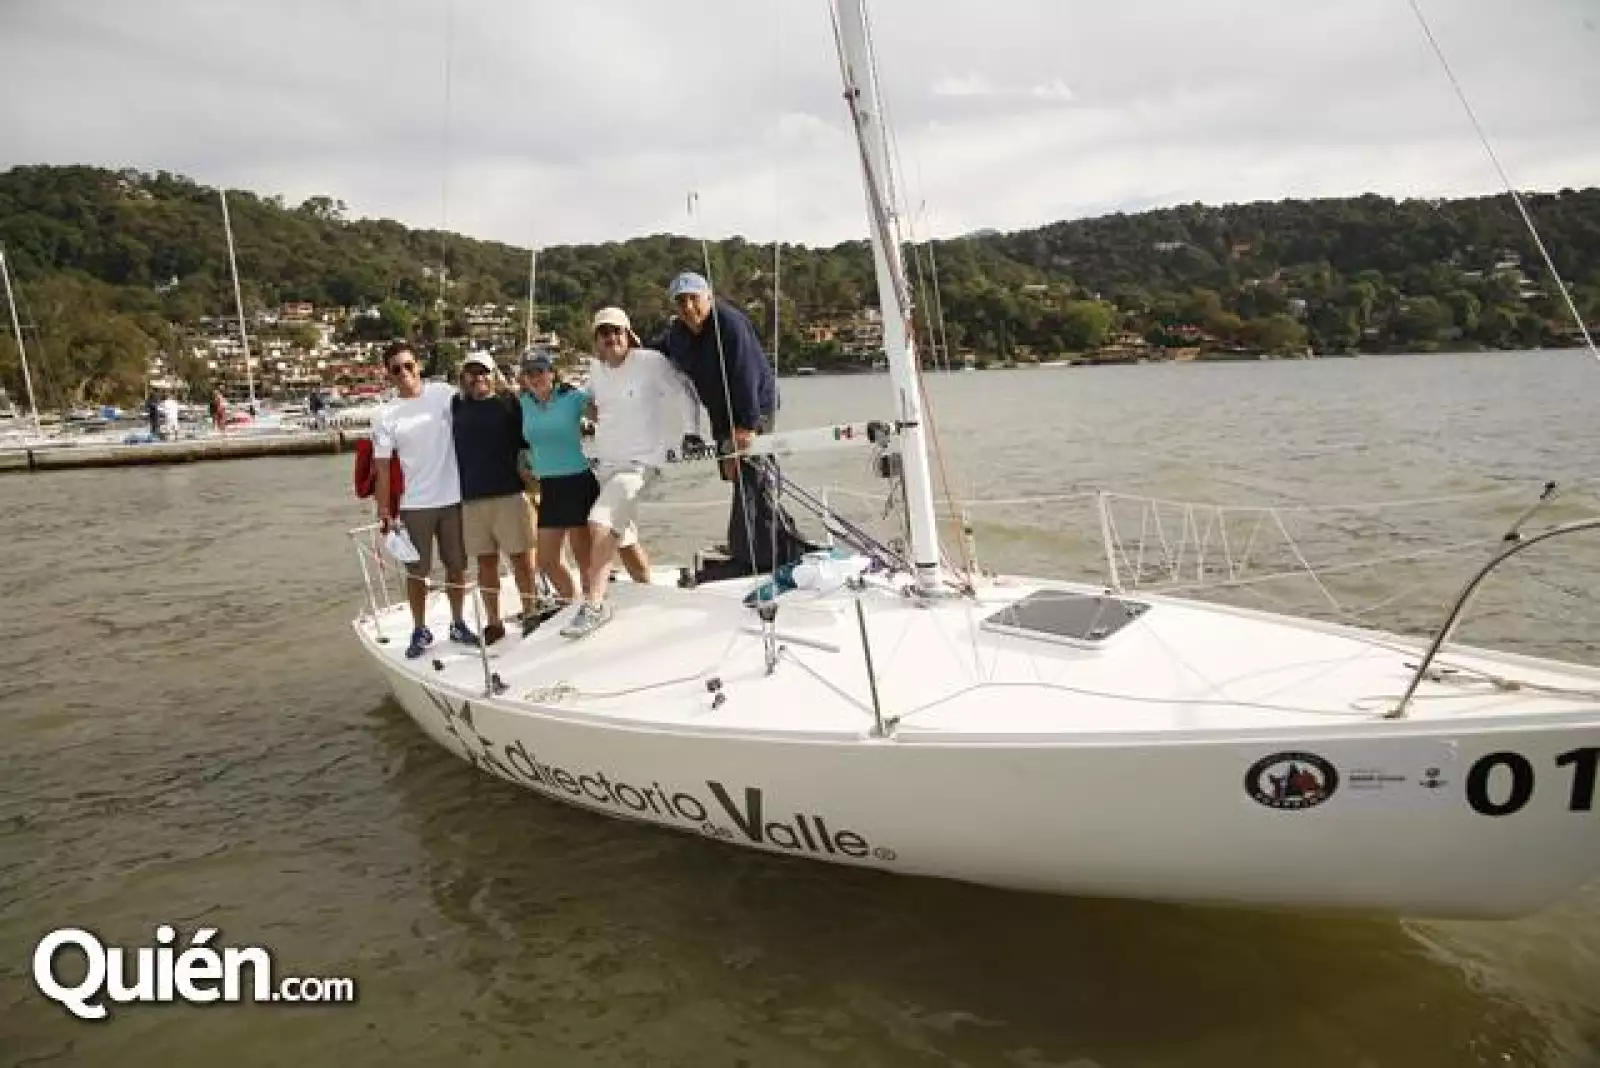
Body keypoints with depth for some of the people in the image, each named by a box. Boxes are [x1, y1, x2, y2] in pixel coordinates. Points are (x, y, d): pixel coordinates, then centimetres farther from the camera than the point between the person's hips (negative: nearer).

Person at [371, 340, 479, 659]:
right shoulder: (385, 415, -4)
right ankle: (420, 631, 22)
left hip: (453, 499, 1)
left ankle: (458, 624, 27)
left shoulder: (444, 394, -1)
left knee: (457, 565, 12)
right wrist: (384, 511, -6)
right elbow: (382, 467, -3)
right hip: (415, 505, -1)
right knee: (417, 572, 7)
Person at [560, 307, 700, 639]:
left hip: (640, 463, -8)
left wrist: (691, 433, -1)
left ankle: (594, 605, -25)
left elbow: (685, 394, -2)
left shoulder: (651, 362, -11)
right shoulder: (596, 367, 8)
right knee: (620, 536, 19)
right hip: (605, 463, 8)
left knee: (601, 523, -27)